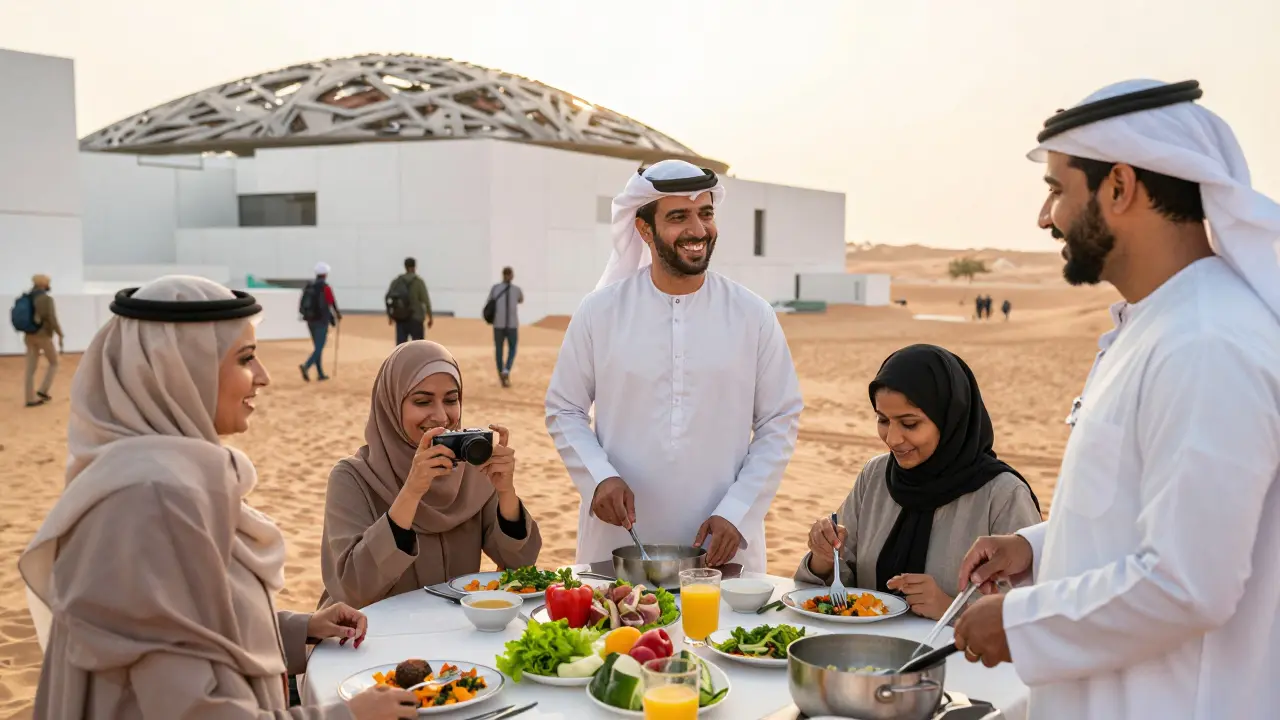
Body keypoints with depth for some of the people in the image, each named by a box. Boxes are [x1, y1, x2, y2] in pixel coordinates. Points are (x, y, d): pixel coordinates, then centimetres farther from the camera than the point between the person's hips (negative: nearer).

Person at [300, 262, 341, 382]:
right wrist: (338, 314, 8)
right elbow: (332, 303, -11)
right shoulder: (325, 287, -12)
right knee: (319, 347, -6)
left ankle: (320, 373, 18)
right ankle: (306, 366, -27)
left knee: (317, 347, 16)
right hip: (321, 320, -7)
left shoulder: (308, 286, 7)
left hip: (310, 320, 7)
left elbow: (301, 304, 9)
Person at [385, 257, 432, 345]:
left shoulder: (397, 281, 5)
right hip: (415, 319, -4)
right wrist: (430, 317, -2)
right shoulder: (418, 281, -6)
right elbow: (426, 300, -10)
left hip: (400, 319, 4)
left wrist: (390, 315, 15)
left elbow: (388, 297, 3)